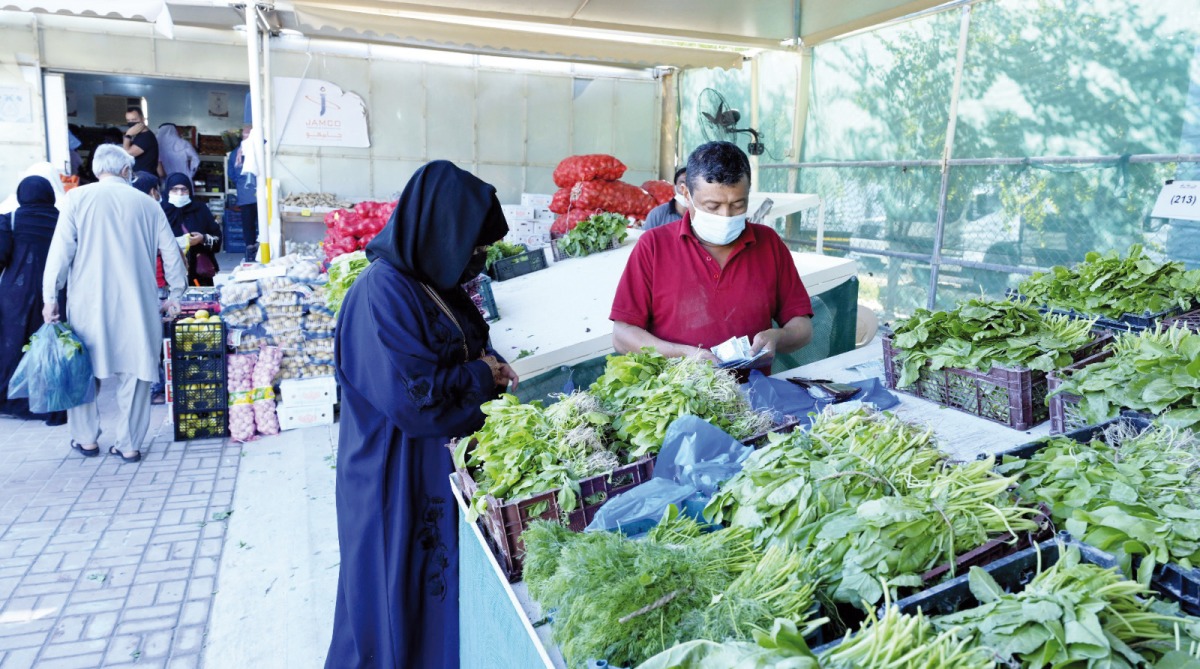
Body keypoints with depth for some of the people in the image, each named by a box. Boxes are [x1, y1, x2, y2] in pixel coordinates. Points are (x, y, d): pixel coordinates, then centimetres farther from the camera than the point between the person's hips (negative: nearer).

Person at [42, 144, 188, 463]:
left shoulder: (78, 198, 1)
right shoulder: (148, 204, 6)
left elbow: (61, 250, -3)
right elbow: (172, 254, 8)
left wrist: (50, 297, 3)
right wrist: (176, 295, 19)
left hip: (88, 301, 0)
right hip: (136, 304, 1)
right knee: (135, 370, 6)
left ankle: (86, 439, 23)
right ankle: (129, 444, 10)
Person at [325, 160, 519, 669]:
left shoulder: (433, 281, 4)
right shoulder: (382, 291, -23)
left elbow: (467, 345, 18)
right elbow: (413, 395, -28)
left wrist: (490, 363, -4)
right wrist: (482, 376, -14)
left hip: (441, 463, 8)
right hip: (399, 478, -8)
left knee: (441, 579, 20)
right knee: (401, 589, 10)